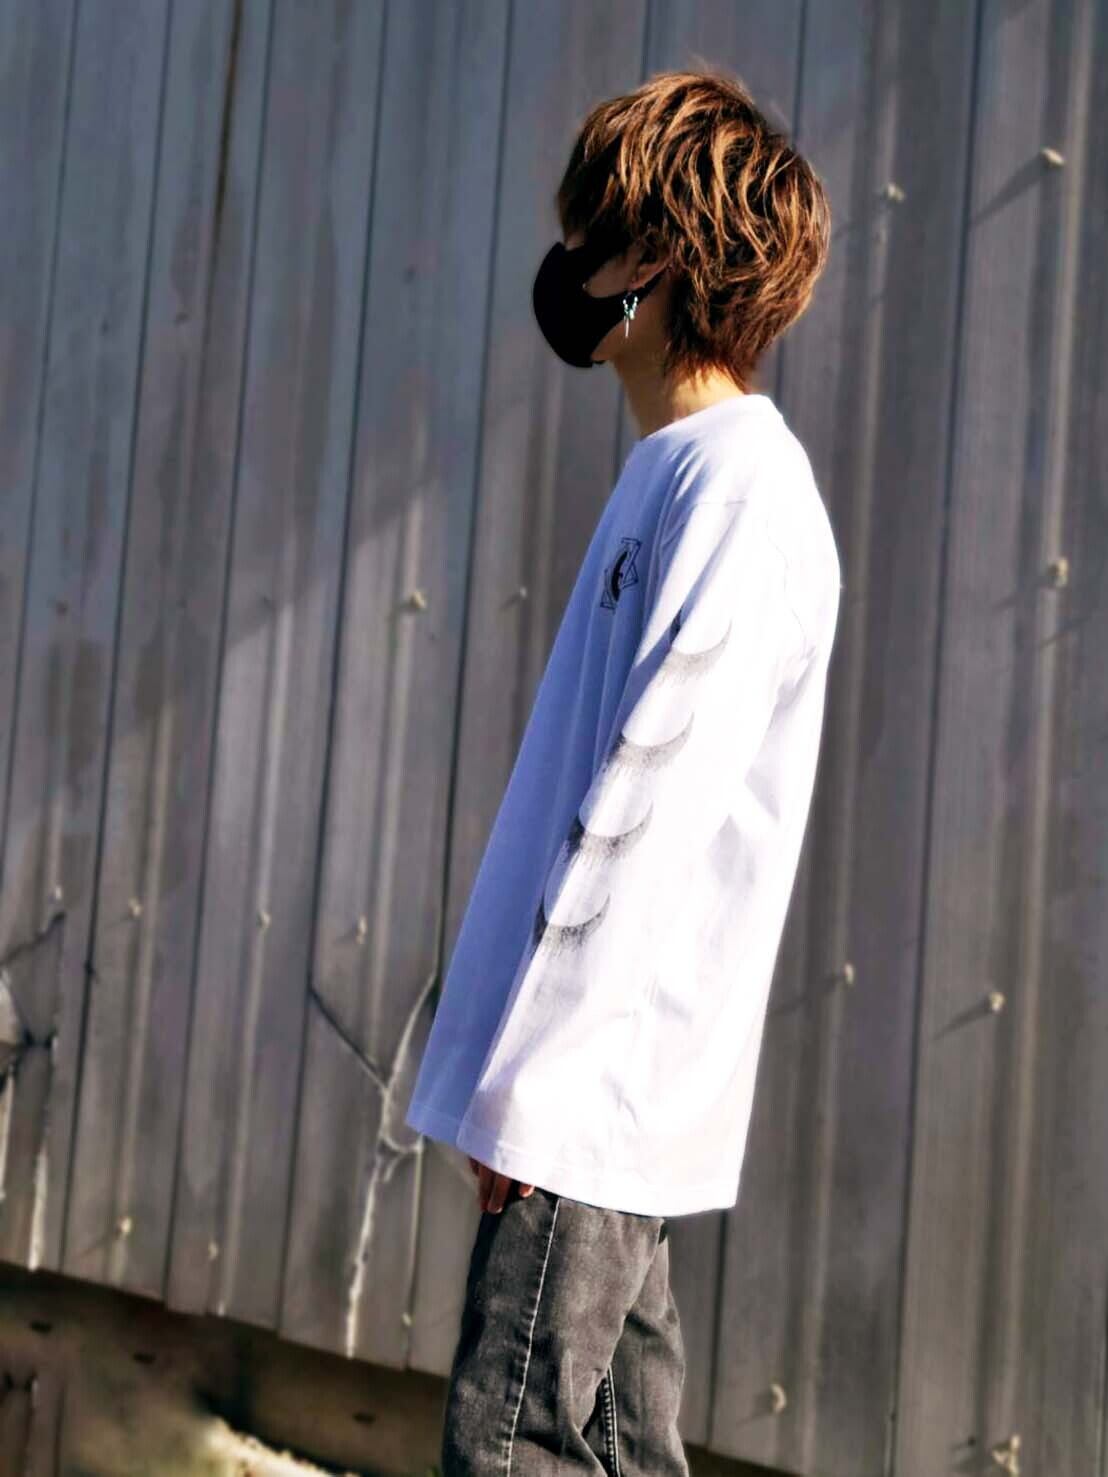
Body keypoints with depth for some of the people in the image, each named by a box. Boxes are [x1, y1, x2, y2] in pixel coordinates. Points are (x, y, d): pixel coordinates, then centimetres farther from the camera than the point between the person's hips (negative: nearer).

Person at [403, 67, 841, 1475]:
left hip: (599, 1093, -9)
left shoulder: (741, 479, -12)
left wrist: (538, 1076, -19)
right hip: (598, 1098, 9)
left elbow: (657, 809, -19)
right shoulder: (673, 473, 17)